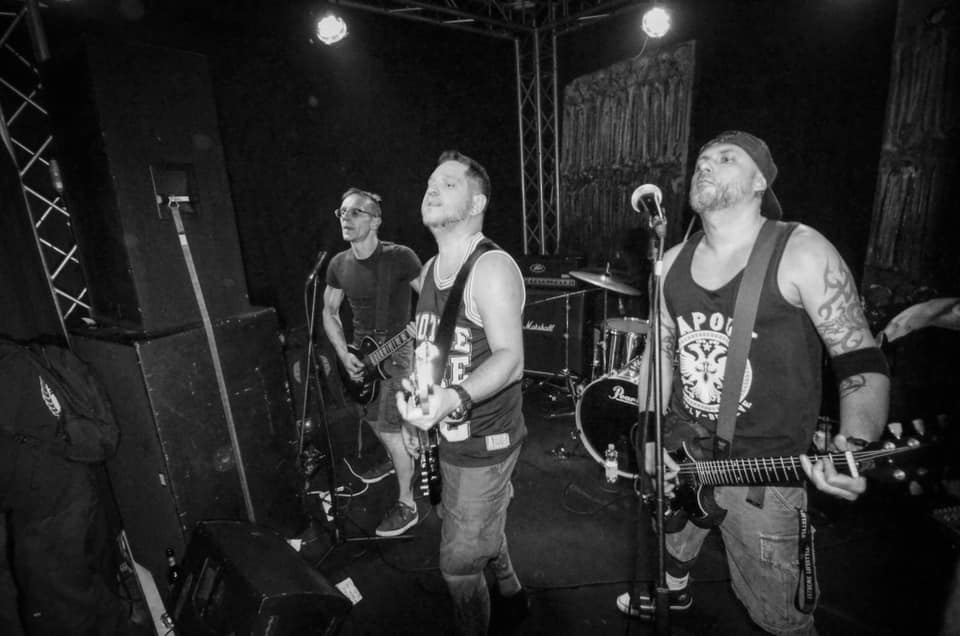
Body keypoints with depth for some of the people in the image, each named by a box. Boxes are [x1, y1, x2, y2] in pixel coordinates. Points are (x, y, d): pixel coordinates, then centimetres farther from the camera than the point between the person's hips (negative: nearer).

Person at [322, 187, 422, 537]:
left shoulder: (400, 257, -17)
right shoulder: (339, 264, 0)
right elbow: (330, 312, 10)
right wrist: (344, 354, -2)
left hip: (396, 352, -6)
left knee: (390, 429, -5)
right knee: (373, 419, 22)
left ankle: (407, 505, 14)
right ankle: (394, 459, 52)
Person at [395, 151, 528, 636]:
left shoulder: (491, 268, -20)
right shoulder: (430, 270, 7)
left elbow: (510, 358, -27)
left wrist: (456, 397, -42)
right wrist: (415, 411, 14)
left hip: (484, 442, -8)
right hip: (446, 436, 8)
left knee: (459, 562, 7)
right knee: (481, 534, 27)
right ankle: (511, 597, 54)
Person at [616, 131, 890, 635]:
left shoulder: (802, 254, -14)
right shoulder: (673, 262, 2)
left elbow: (863, 361, -12)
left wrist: (856, 444, -30)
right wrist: (650, 443, 2)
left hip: (765, 471, -5)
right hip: (681, 454, 5)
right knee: (670, 548, 28)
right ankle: (672, 592, 61)